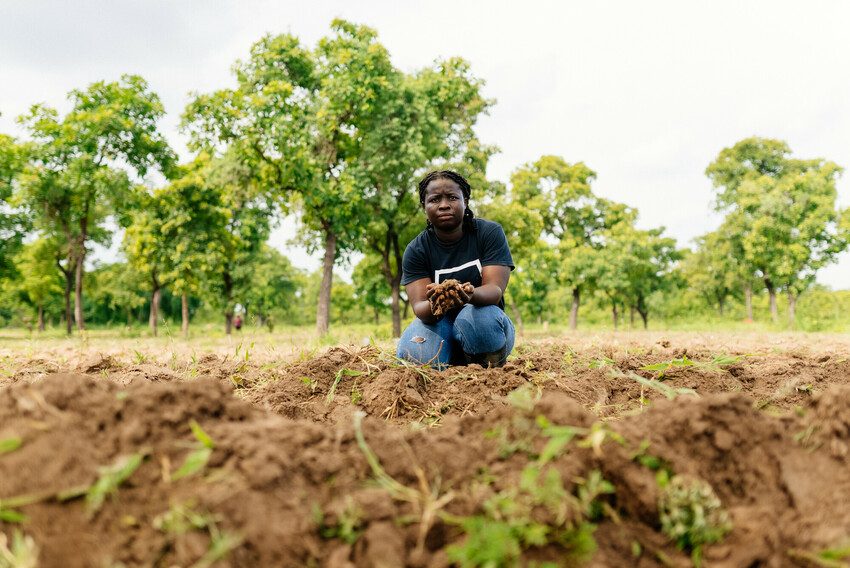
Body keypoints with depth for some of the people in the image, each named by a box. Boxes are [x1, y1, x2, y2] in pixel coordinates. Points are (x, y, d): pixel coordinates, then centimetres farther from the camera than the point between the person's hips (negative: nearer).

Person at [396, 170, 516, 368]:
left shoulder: (490, 233, -7)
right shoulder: (416, 250, -5)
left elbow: (494, 289, -19)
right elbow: (419, 306, -16)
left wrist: (471, 296, -45)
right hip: (438, 323, 1)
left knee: (477, 315, -36)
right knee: (411, 354, -31)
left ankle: (490, 368, -7)